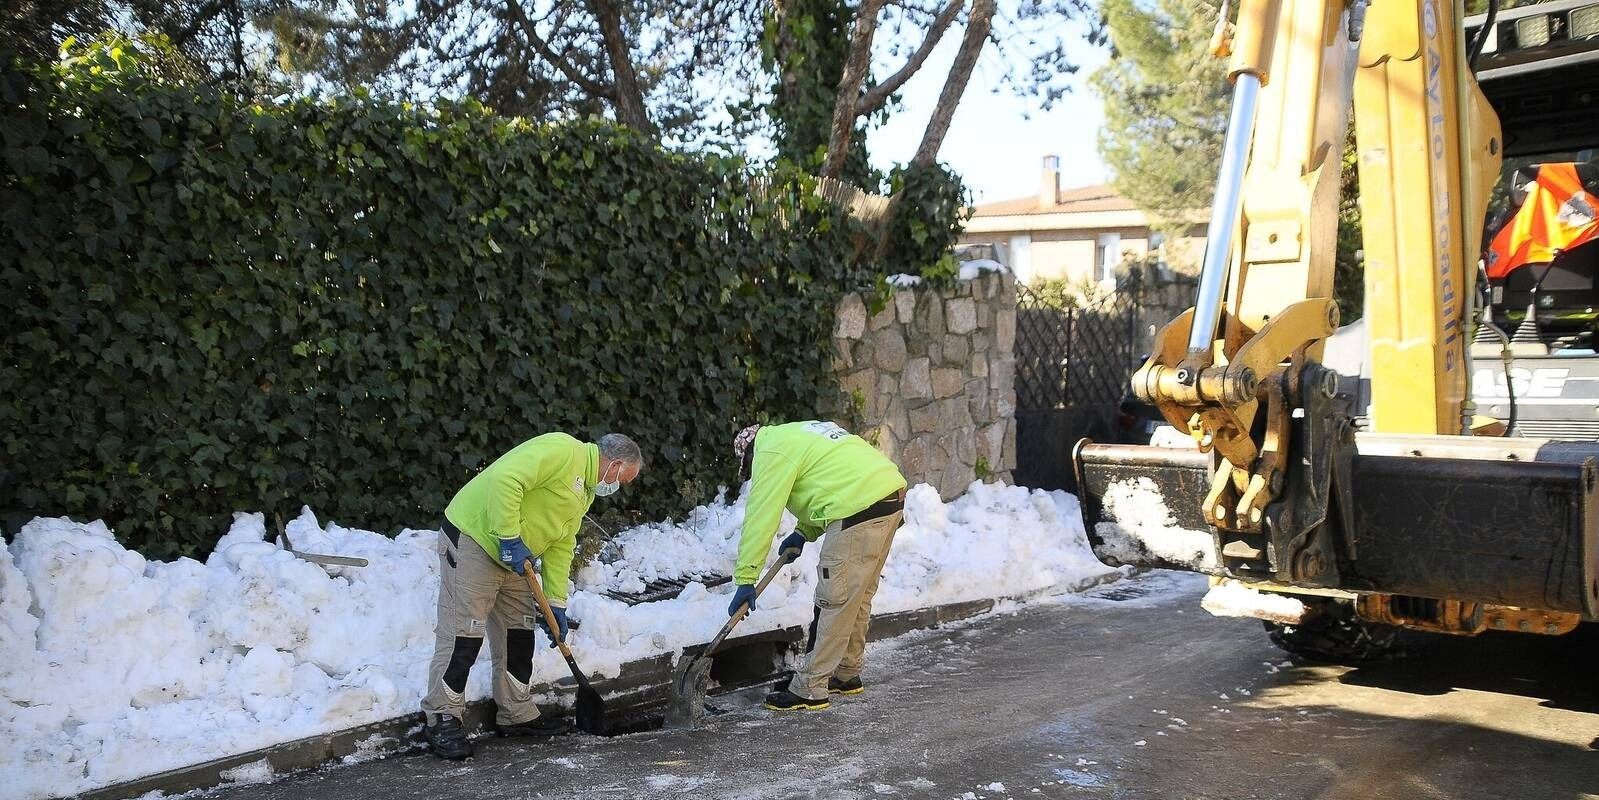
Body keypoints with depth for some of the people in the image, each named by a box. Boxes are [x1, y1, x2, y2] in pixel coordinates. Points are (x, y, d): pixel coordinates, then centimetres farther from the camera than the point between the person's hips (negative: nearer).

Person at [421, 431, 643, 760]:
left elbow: (560, 546, 16)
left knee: (519, 632, 13)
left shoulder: (586, 491, 14)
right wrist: (510, 537, -27)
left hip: (513, 560, 10)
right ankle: (443, 720, 1)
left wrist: (556, 603, 11)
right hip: (471, 539, -10)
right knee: (463, 634, -8)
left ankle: (517, 714, 23)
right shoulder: (561, 450, -19)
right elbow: (504, 478, -31)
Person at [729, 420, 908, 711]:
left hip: (862, 508, -10)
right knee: (858, 597, 18)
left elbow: (760, 517, -7)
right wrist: (804, 533, 20)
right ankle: (847, 675, 29)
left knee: (835, 602, -5)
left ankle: (809, 690, 0)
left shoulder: (771, 453, -3)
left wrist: (745, 578, -4)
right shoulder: (794, 434, 27)